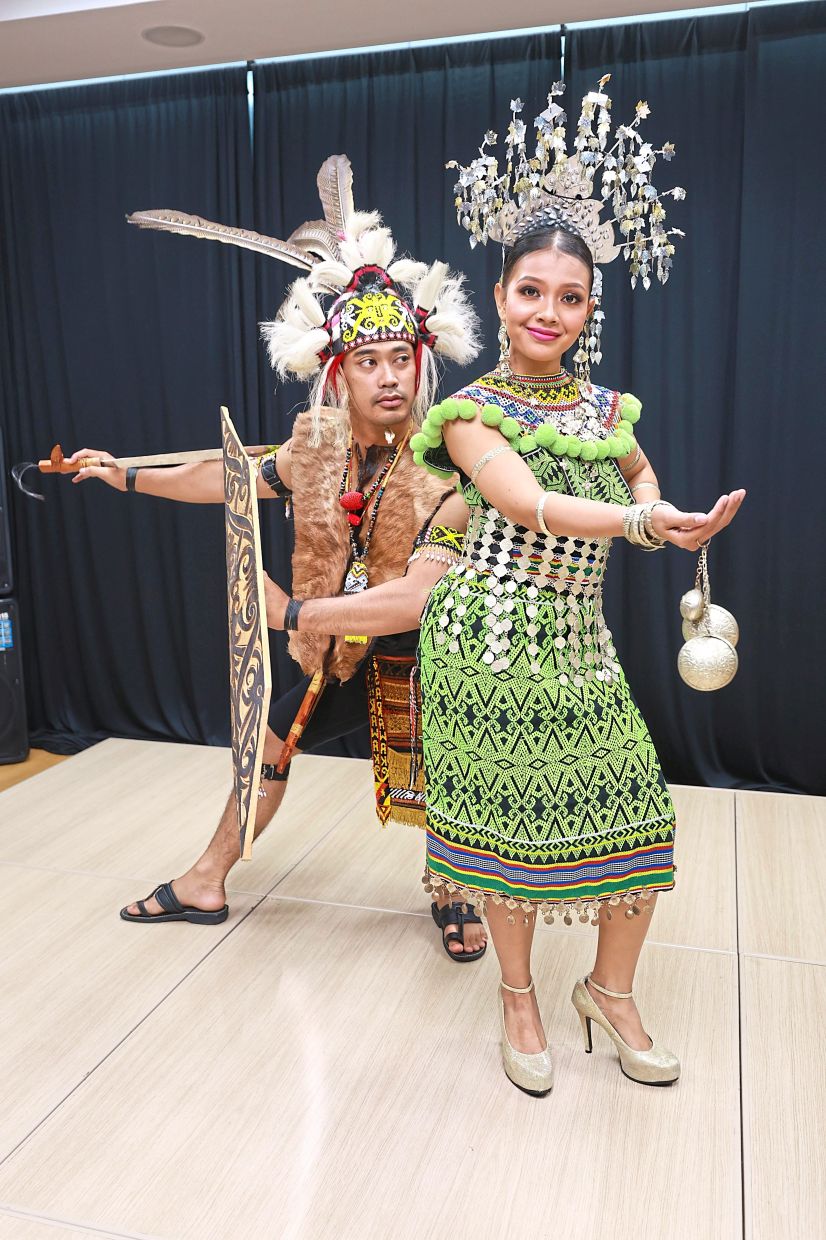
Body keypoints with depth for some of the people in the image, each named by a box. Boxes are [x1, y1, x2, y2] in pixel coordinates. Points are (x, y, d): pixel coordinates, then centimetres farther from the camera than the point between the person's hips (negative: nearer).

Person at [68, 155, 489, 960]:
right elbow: (232, 479, 8)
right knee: (267, 743, 15)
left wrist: (298, 609, -34)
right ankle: (205, 885, 35)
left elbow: (422, 595, -28)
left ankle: (453, 898, 37)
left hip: (424, 660, -5)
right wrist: (126, 477, 17)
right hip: (345, 657, 5)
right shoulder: (318, 449, -7)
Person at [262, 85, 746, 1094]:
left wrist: (652, 506, 5)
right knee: (508, 825, 7)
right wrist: (646, 523, -29)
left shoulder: (607, 407, 11)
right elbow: (533, 506, -18)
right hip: (488, 641, -4)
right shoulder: (470, 413, -4)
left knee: (634, 825, 4)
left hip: (578, 644, 5)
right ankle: (518, 996, 33)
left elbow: (639, 471, 27)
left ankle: (610, 990, 31)